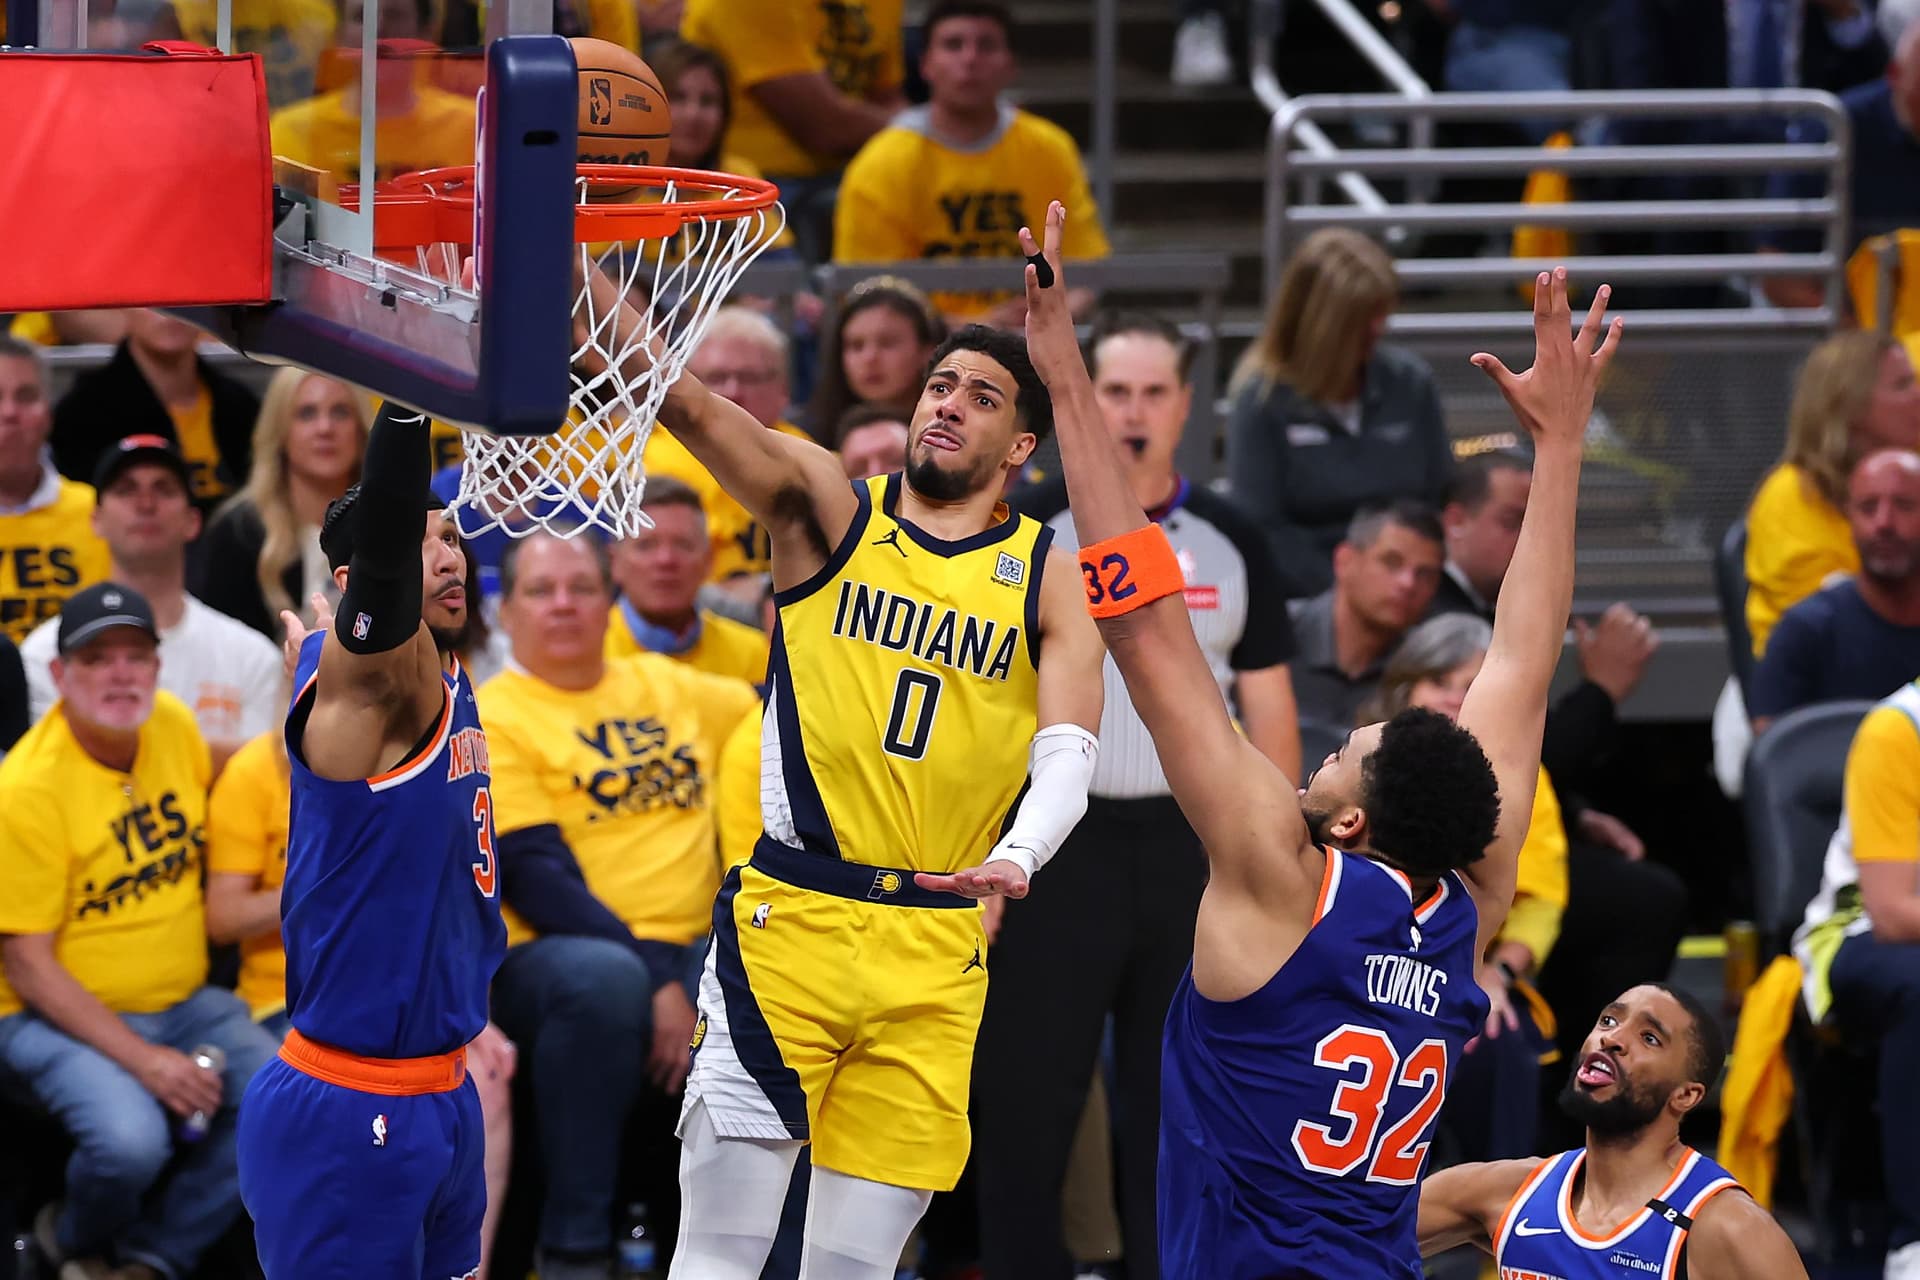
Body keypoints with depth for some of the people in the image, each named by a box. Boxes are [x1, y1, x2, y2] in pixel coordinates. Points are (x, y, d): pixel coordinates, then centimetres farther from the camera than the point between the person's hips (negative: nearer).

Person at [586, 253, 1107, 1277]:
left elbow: (1068, 756, -3)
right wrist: (572, 260, -23)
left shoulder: (1050, 580, 8)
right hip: (788, 920, -1)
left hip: (935, 954, 2)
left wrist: (1016, 857, -25)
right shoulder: (827, 509, 5)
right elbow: (682, 399, -8)